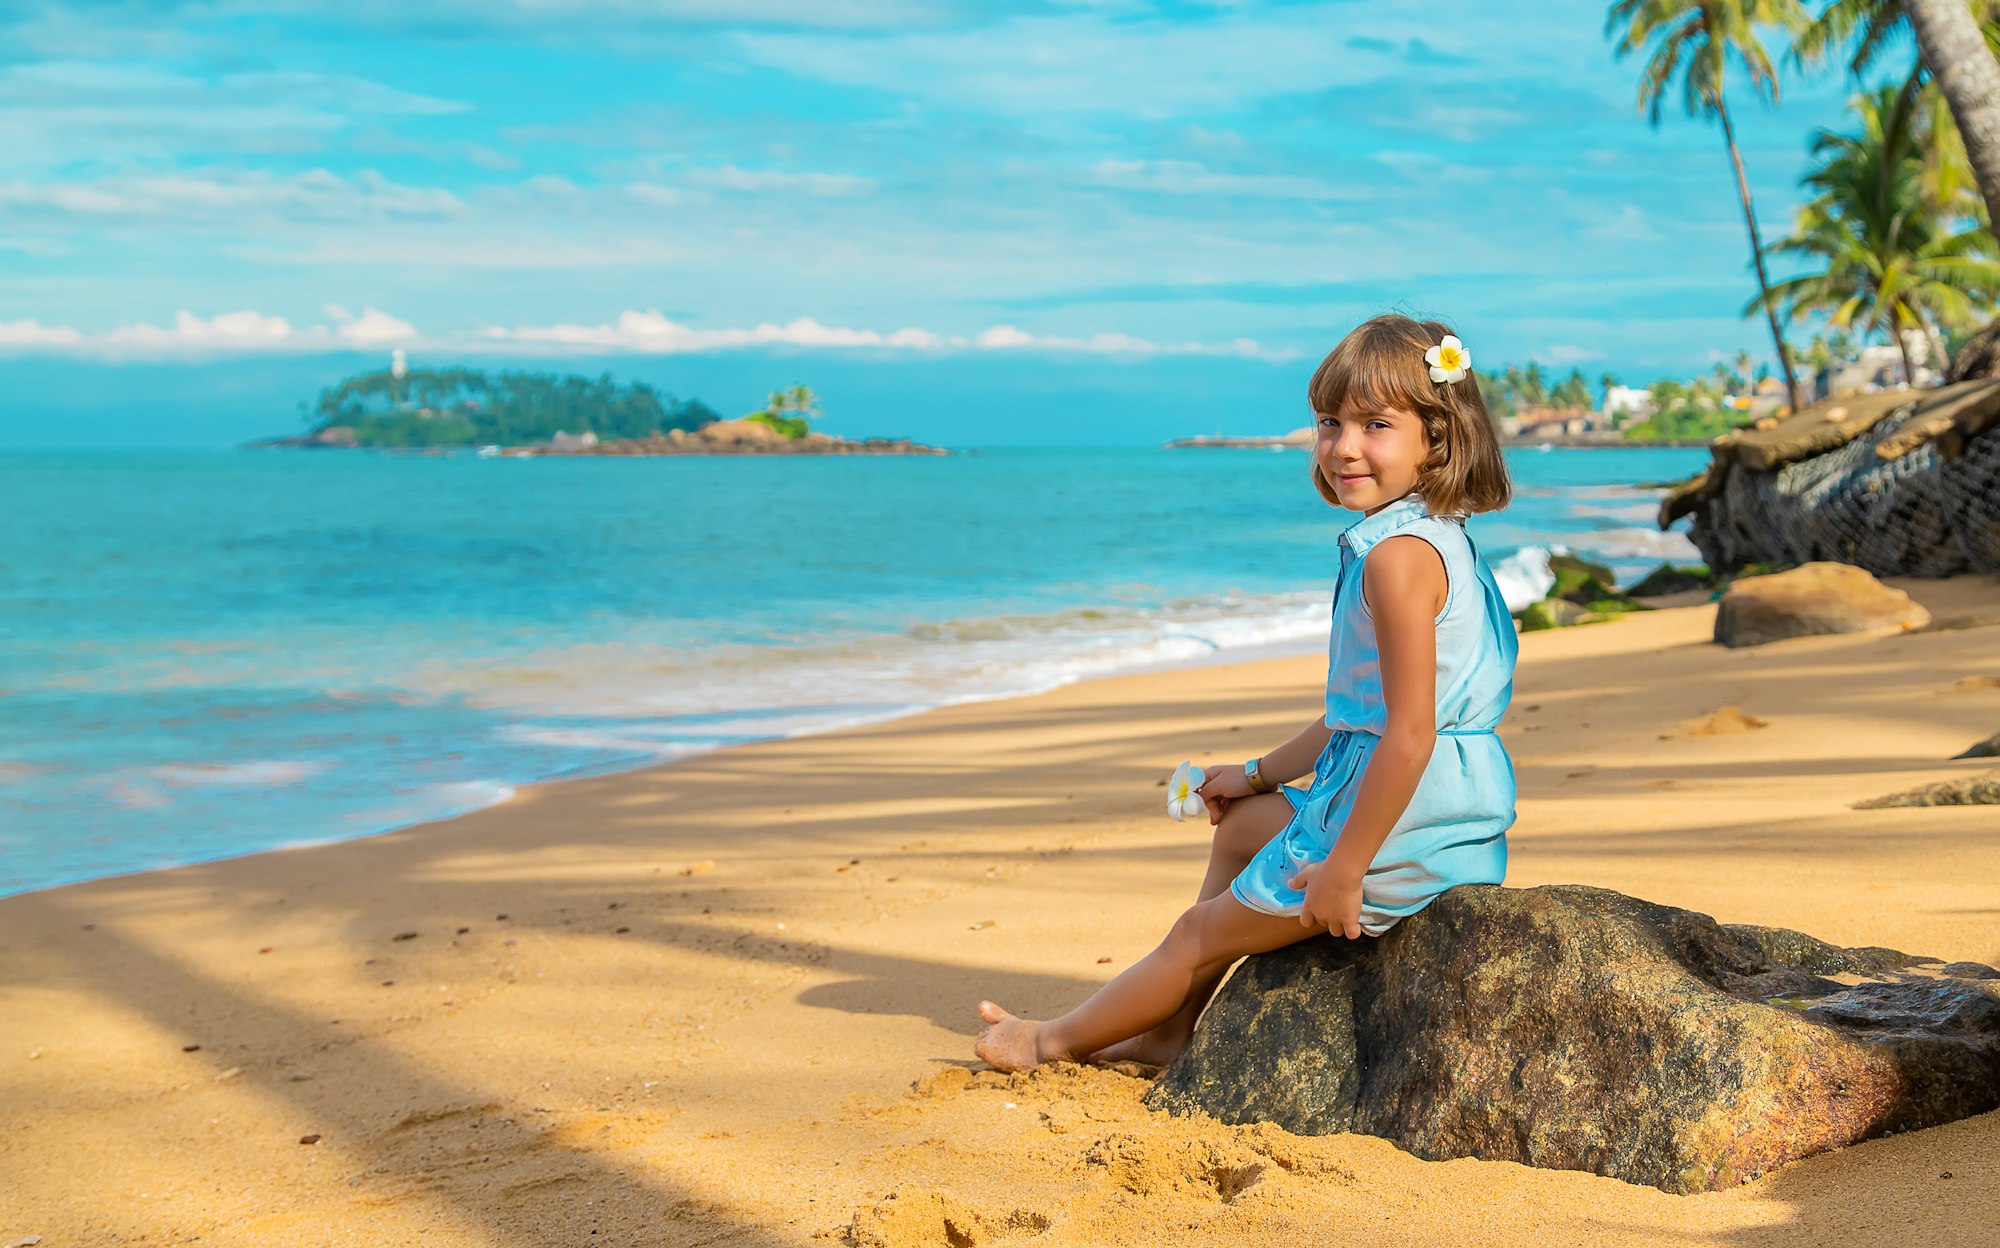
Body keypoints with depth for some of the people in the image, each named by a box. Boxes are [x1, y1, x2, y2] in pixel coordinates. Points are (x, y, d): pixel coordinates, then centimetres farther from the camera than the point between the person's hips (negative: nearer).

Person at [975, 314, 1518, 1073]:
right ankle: (1168, 1033, 36)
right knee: (1241, 824, 31)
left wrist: (1344, 871, -23)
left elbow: (1410, 734, -28)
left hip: (1397, 833, -10)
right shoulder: (1430, 541, 10)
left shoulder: (1399, 555, -24)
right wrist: (1261, 774, 26)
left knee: (1201, 934, 7)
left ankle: (1055, 1042, 28)